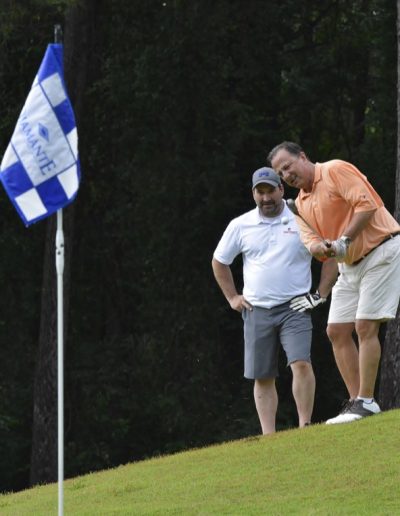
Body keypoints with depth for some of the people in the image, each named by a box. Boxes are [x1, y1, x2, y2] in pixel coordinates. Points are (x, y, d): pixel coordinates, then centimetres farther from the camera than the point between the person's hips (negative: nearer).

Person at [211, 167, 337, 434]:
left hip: (295, 308, -3)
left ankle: (305, 427, -17)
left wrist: (322, 294, 0)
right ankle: (268, 437, 5)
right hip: (257, 311, 3)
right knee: (262, 377, 2)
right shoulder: (240, 226, 6)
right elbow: (219, 262, 20)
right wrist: (232, 297, 13)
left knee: (301, 364, -21)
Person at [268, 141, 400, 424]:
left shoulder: (336, 171, -13)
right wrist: (320, 247, -20)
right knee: (337, 330, 5)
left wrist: (345, 240, -24)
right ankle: (356, 401, 9)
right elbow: (311, 241, 4)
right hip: (350, 264, 9)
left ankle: (366, 402, -10)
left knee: (365, 326, -14)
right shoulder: (301, 203, 13)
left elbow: (367, 205, -22)